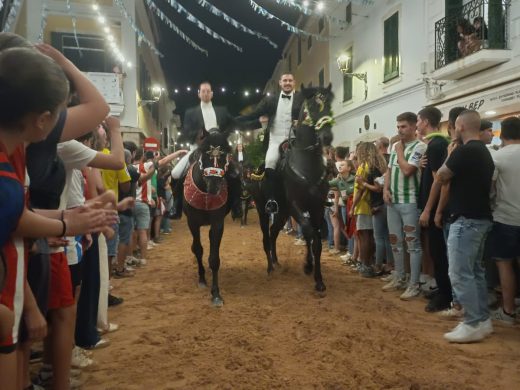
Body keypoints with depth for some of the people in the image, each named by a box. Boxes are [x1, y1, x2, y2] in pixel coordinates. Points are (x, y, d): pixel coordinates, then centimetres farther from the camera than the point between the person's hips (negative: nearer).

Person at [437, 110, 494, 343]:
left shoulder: (464, 151, -17)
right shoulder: (484, 152, 14)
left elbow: (441, 176, -8)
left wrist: (449, 156, 6)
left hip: (466, 220, -10)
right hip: (481, 218, 10)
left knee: (460, 274, -5)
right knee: (475, 271, 16)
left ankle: (473, 325, 0)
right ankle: (483, 320, 22)